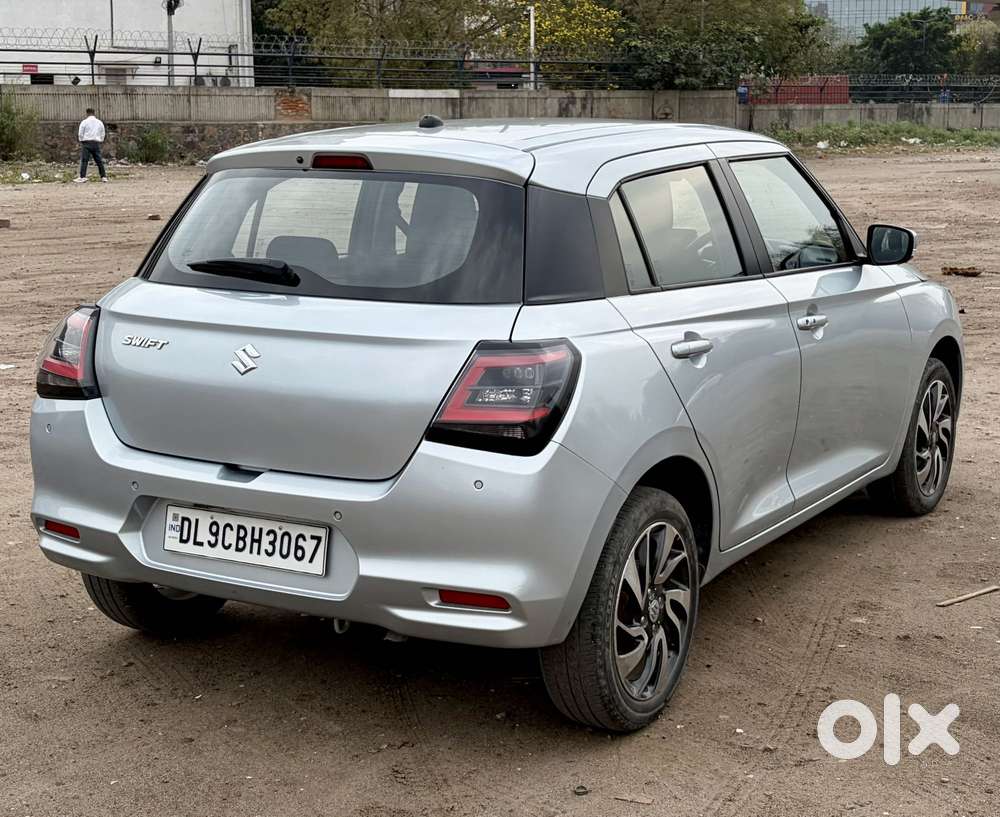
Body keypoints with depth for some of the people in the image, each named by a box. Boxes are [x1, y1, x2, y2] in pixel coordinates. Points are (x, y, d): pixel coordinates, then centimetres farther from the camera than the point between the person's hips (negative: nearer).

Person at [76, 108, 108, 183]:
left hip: (86, 143, -3)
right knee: (99, 161, 7)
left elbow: (80, 134, -1)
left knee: (84, 160, -6)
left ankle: (82, 177, -15)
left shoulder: (84, 122, -1)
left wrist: (81, 142, 13)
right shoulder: (100, 123, 10)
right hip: (96, 143, 4)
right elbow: (102, 135, 15)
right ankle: (104, 177, 7)